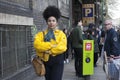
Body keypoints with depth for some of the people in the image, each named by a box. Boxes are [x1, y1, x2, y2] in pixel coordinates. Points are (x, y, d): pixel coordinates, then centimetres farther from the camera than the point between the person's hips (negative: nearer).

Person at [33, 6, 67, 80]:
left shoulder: (61, 34, 1)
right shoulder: (41, 34, 5)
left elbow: (62, 47, -16)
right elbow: (37, 44, -15)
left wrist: (48, 50, -14)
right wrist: (51, 45, -19)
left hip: (58, 61, -2)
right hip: (46, 61, 3)